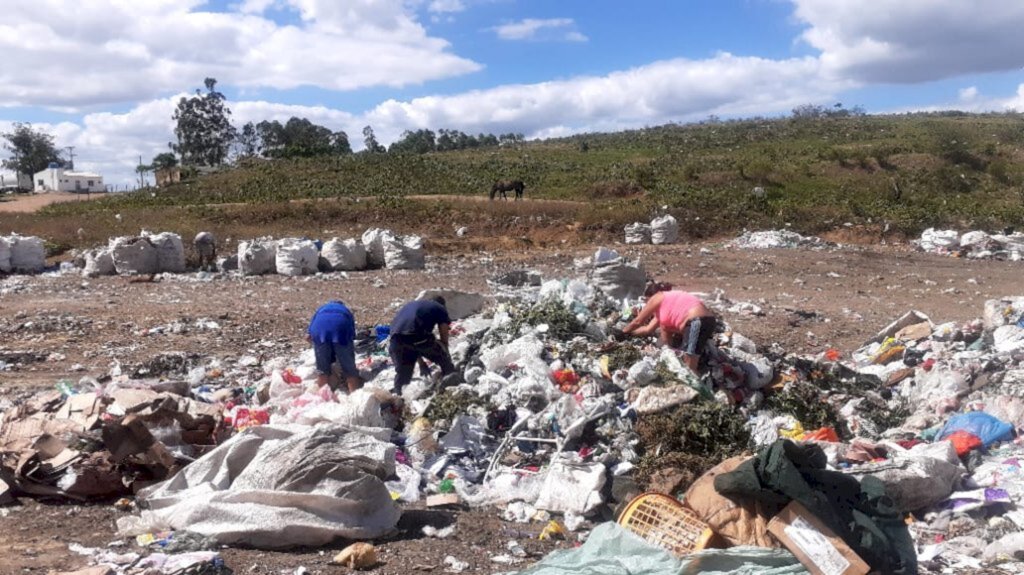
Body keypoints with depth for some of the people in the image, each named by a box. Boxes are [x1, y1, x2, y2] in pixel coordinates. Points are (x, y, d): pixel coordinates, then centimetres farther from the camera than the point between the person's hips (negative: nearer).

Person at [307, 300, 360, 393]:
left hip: (320, 326, 1)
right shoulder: (346, 311, 40)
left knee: (322, 368, 14)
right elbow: (352, 337, 33)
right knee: (349, 368, 9)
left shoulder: (321, 309, 41)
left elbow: (308, 336, 31)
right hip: (341, 325, 0)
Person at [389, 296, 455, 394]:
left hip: (396, 338, 5)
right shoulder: (441, 309, 25)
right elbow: (444, 340, 22)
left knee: (402, 373, 23)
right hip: (418, 335, -4)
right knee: (444, 360, 20)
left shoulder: (411, 304, 40)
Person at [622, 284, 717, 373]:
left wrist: (623, 331, 29)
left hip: (698, 322, -10)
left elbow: (637, 321, 16)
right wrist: (630, 333, 41)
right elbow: (648, 329, 34)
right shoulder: (668, 304, 31)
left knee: (690, 368, -9)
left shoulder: (657, 298, 8)